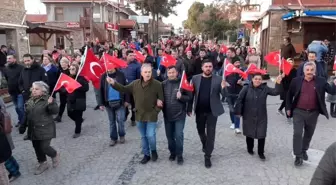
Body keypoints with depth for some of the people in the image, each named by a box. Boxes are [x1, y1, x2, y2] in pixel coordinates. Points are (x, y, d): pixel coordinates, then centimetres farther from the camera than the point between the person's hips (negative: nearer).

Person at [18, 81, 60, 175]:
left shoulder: (48, 100, -13)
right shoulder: (30, 101, 8)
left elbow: (55, 111, -23)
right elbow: (26, 115, 17)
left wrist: (51, 104, -42)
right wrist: (23, 126, 19)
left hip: (45, 129, -7)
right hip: (33, 130, 7)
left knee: (44, 147, -8)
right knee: (37, 148, 14)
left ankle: (55, 155, 24)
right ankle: (43, 163, 33)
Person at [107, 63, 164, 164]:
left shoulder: (157, 84, -12)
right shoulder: (135, 83, -2)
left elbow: (161, 100, -8)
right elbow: (124, 89, 7)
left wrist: (156, 111, -11)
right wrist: (114, 83, -4)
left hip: (151, 115, -4)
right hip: (139, 115, 4)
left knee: (150, 136, -7)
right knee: (143, 137, 15)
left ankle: (153, 150, 23)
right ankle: (146, 154, 32)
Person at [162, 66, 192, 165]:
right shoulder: (164, 84, 2)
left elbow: (189, 97, -5)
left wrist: (181, 97, -22)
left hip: (180, 114, -3)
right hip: (167, 115, 3)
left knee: (179, 135, -5)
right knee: (169, 135, 13)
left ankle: (179, 154, 14)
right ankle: (172, 152, 33)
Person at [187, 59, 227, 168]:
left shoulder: (218, 79, -6)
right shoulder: (195, 78, -2)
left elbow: (224, 95, -8)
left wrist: (223, 88, -28)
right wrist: (189, 109, -1)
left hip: (212, 111, -2)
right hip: (199, 111, 2)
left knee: (211, 134, 3)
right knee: (200, 131, 19)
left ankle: (207, 157, 16)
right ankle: (205, 144, 50)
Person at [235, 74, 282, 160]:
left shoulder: (265, 88, -3)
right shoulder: (247, 88, -8)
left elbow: (275, 92, -12)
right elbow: (239, 99, -7)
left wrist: (278, 83, -29)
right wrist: (238, 111, -7)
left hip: (261, 117, 1)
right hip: (249, 116, -1)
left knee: (261, 134, 2)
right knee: (249, 133, 13)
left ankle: (261, 152, 19)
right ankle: (250, 149, 35)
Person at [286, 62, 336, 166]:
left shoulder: (321, 81, -3)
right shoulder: (296, 81, -4)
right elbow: (289, 95, 4)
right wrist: (288, 108, 1)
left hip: (313, 113, 2)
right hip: (299, 112, -2)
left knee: (309, 134, 17)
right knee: (297, 133, -5)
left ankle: (304, 150, 39)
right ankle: (298, 156, 5)